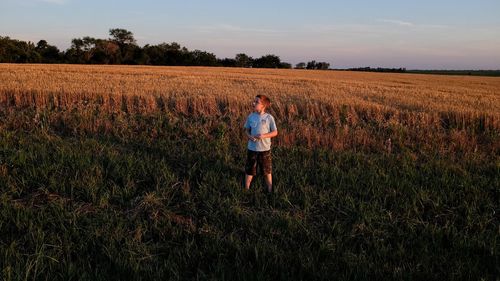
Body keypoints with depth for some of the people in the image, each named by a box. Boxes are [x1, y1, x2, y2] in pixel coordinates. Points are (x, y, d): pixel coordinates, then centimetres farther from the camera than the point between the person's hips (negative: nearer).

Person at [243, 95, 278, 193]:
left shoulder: (269, 117, -10)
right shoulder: (250, 116, -2)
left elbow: (275, 132, -5)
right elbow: (247, 130, 9)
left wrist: (264, 135, -20)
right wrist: (249, 136, -13)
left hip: (265, 149, -2)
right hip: (252, 148, 2)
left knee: (267, 171, 12)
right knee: (249, 170, 13)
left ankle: (270, 190, 28)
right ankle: (246, 189, 29)